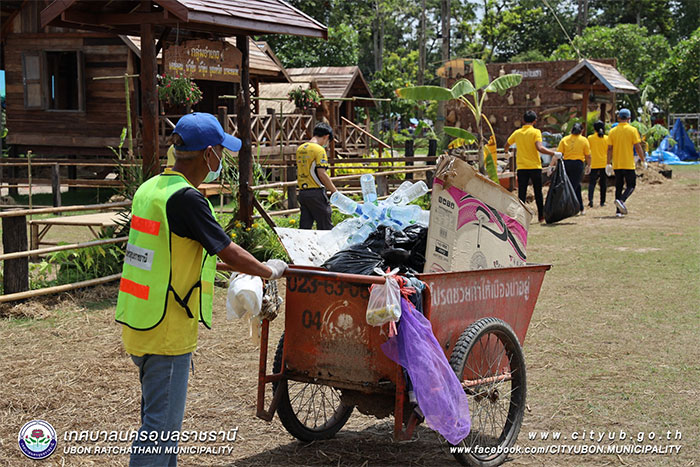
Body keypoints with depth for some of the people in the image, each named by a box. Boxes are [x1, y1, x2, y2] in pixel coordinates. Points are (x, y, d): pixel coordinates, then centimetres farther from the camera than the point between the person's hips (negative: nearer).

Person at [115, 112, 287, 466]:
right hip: (167, 331, -9)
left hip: (138, 323, 9)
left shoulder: (150, 188, 8)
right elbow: (228, 252, -15)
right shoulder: (186, 198, -19)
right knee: (161, 423, -2)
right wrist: (269, 270, 2)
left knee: (159, 413, 21)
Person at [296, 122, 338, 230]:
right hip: (316, 192, -7)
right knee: (325, 228, -1)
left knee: (304, 227, 7)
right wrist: (334, 190, -9)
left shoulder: (300, 149, 13)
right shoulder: (319, 149, -11)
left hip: (302, 192, 7)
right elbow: (321, 173, -17)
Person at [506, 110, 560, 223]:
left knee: (521, 193, 2)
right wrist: (554, 153, -13)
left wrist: (506, 152, 41)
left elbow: (507, 145, 19)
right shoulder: (536, 132, -7)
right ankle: (541, 216, 19)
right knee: (538, 193, 11)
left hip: (521, 168, 2)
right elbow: (539, 148, -20)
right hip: (535, 167, -2)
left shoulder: (517, 133, 6)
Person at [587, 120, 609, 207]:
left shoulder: (590, 138, -2)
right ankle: (602, 202, 13)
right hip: (604, 164, 1)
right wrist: (608, 163, 12)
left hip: (593, 164, -1)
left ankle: (590, 199, -19)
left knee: (592, 183, 2)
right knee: (603, 184, 10)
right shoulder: (607, 138, 0)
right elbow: (609, 152, 1)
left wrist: (588, 164, 7)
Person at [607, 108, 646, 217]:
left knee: (618, 187, 11)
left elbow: (609, 148, 3)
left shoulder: (613, 131, 4)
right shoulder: (632, 130, -5)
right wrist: (643, 160, 1)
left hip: (616, 164, 4)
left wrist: (608, 164, 8)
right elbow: (638, 147, -8)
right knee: (631, 185, 4)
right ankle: (621, 200, -23)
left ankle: (619, 210, 9)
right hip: (628, 164, -4)